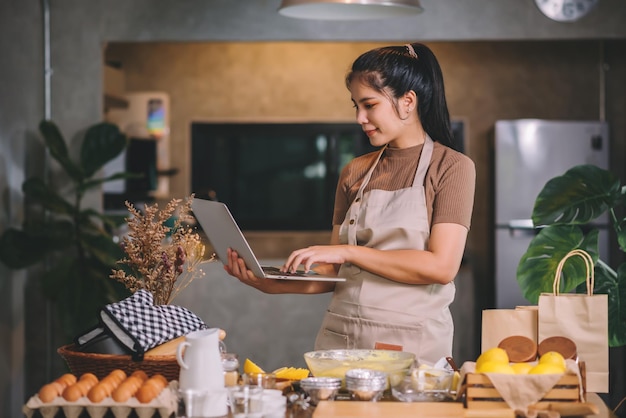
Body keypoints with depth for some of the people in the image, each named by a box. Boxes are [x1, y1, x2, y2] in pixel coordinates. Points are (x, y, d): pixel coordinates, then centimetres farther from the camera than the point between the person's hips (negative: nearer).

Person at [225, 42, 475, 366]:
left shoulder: (452, 168, -2)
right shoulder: (355, 173, 13)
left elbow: (442, 266, -13)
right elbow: (334, 272, 13)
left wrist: (349, 251, -13)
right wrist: (272, 284, -4)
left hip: (412, 344, -4)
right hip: (340, 337, 4)